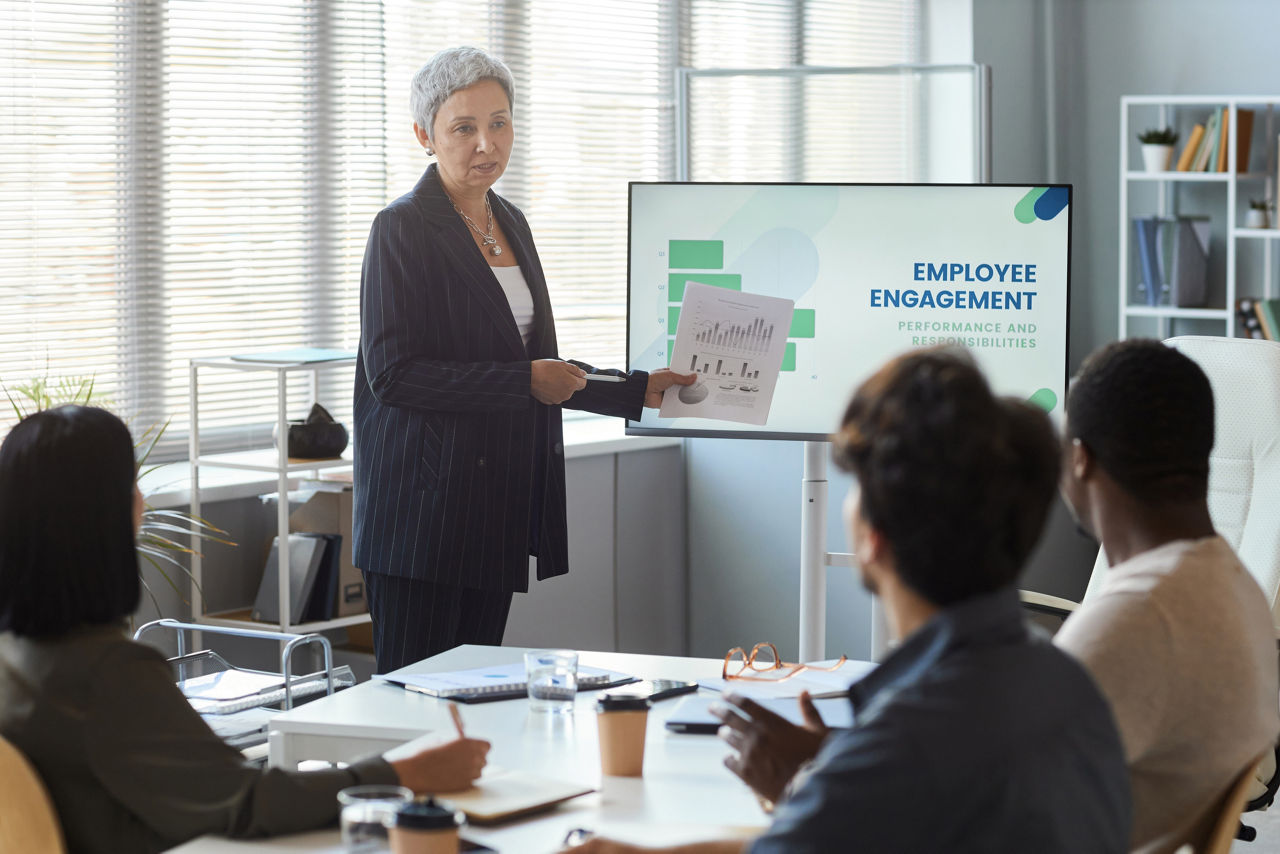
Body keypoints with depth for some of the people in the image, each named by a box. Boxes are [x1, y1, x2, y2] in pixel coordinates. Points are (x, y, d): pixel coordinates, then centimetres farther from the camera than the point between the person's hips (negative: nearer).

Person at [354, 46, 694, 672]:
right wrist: (525, 382, -17)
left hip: (499, 499, 7)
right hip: (426, 505, -7)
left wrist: (638, 390, 18)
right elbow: (392, 374, -17)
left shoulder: (510, 223, 16)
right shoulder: (404, 229, -8)